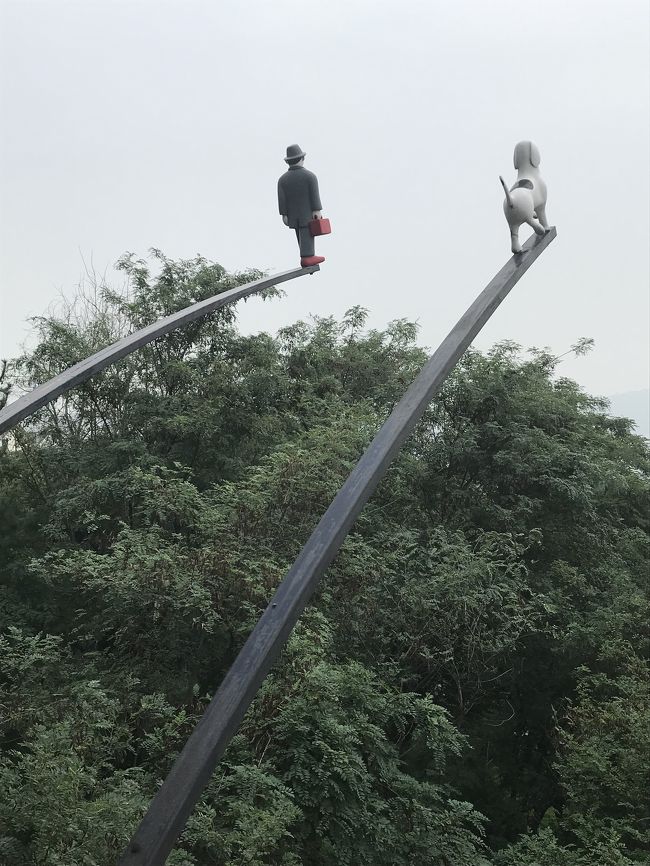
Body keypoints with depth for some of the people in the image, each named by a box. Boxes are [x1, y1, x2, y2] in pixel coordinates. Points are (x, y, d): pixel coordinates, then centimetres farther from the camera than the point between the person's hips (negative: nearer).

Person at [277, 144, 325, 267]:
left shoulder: (283, 179, 2)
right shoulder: (310, 176, -7)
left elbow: (281, 199, -2)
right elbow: (314, 195, -12)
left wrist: (284, 215, 0)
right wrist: (317, 210, -11)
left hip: (293, 214, 4)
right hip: (308, 213, -4)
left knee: (302, 236, 10)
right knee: (307, 236, -4)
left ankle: (308, 256, 10)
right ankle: (307, 257, -10)